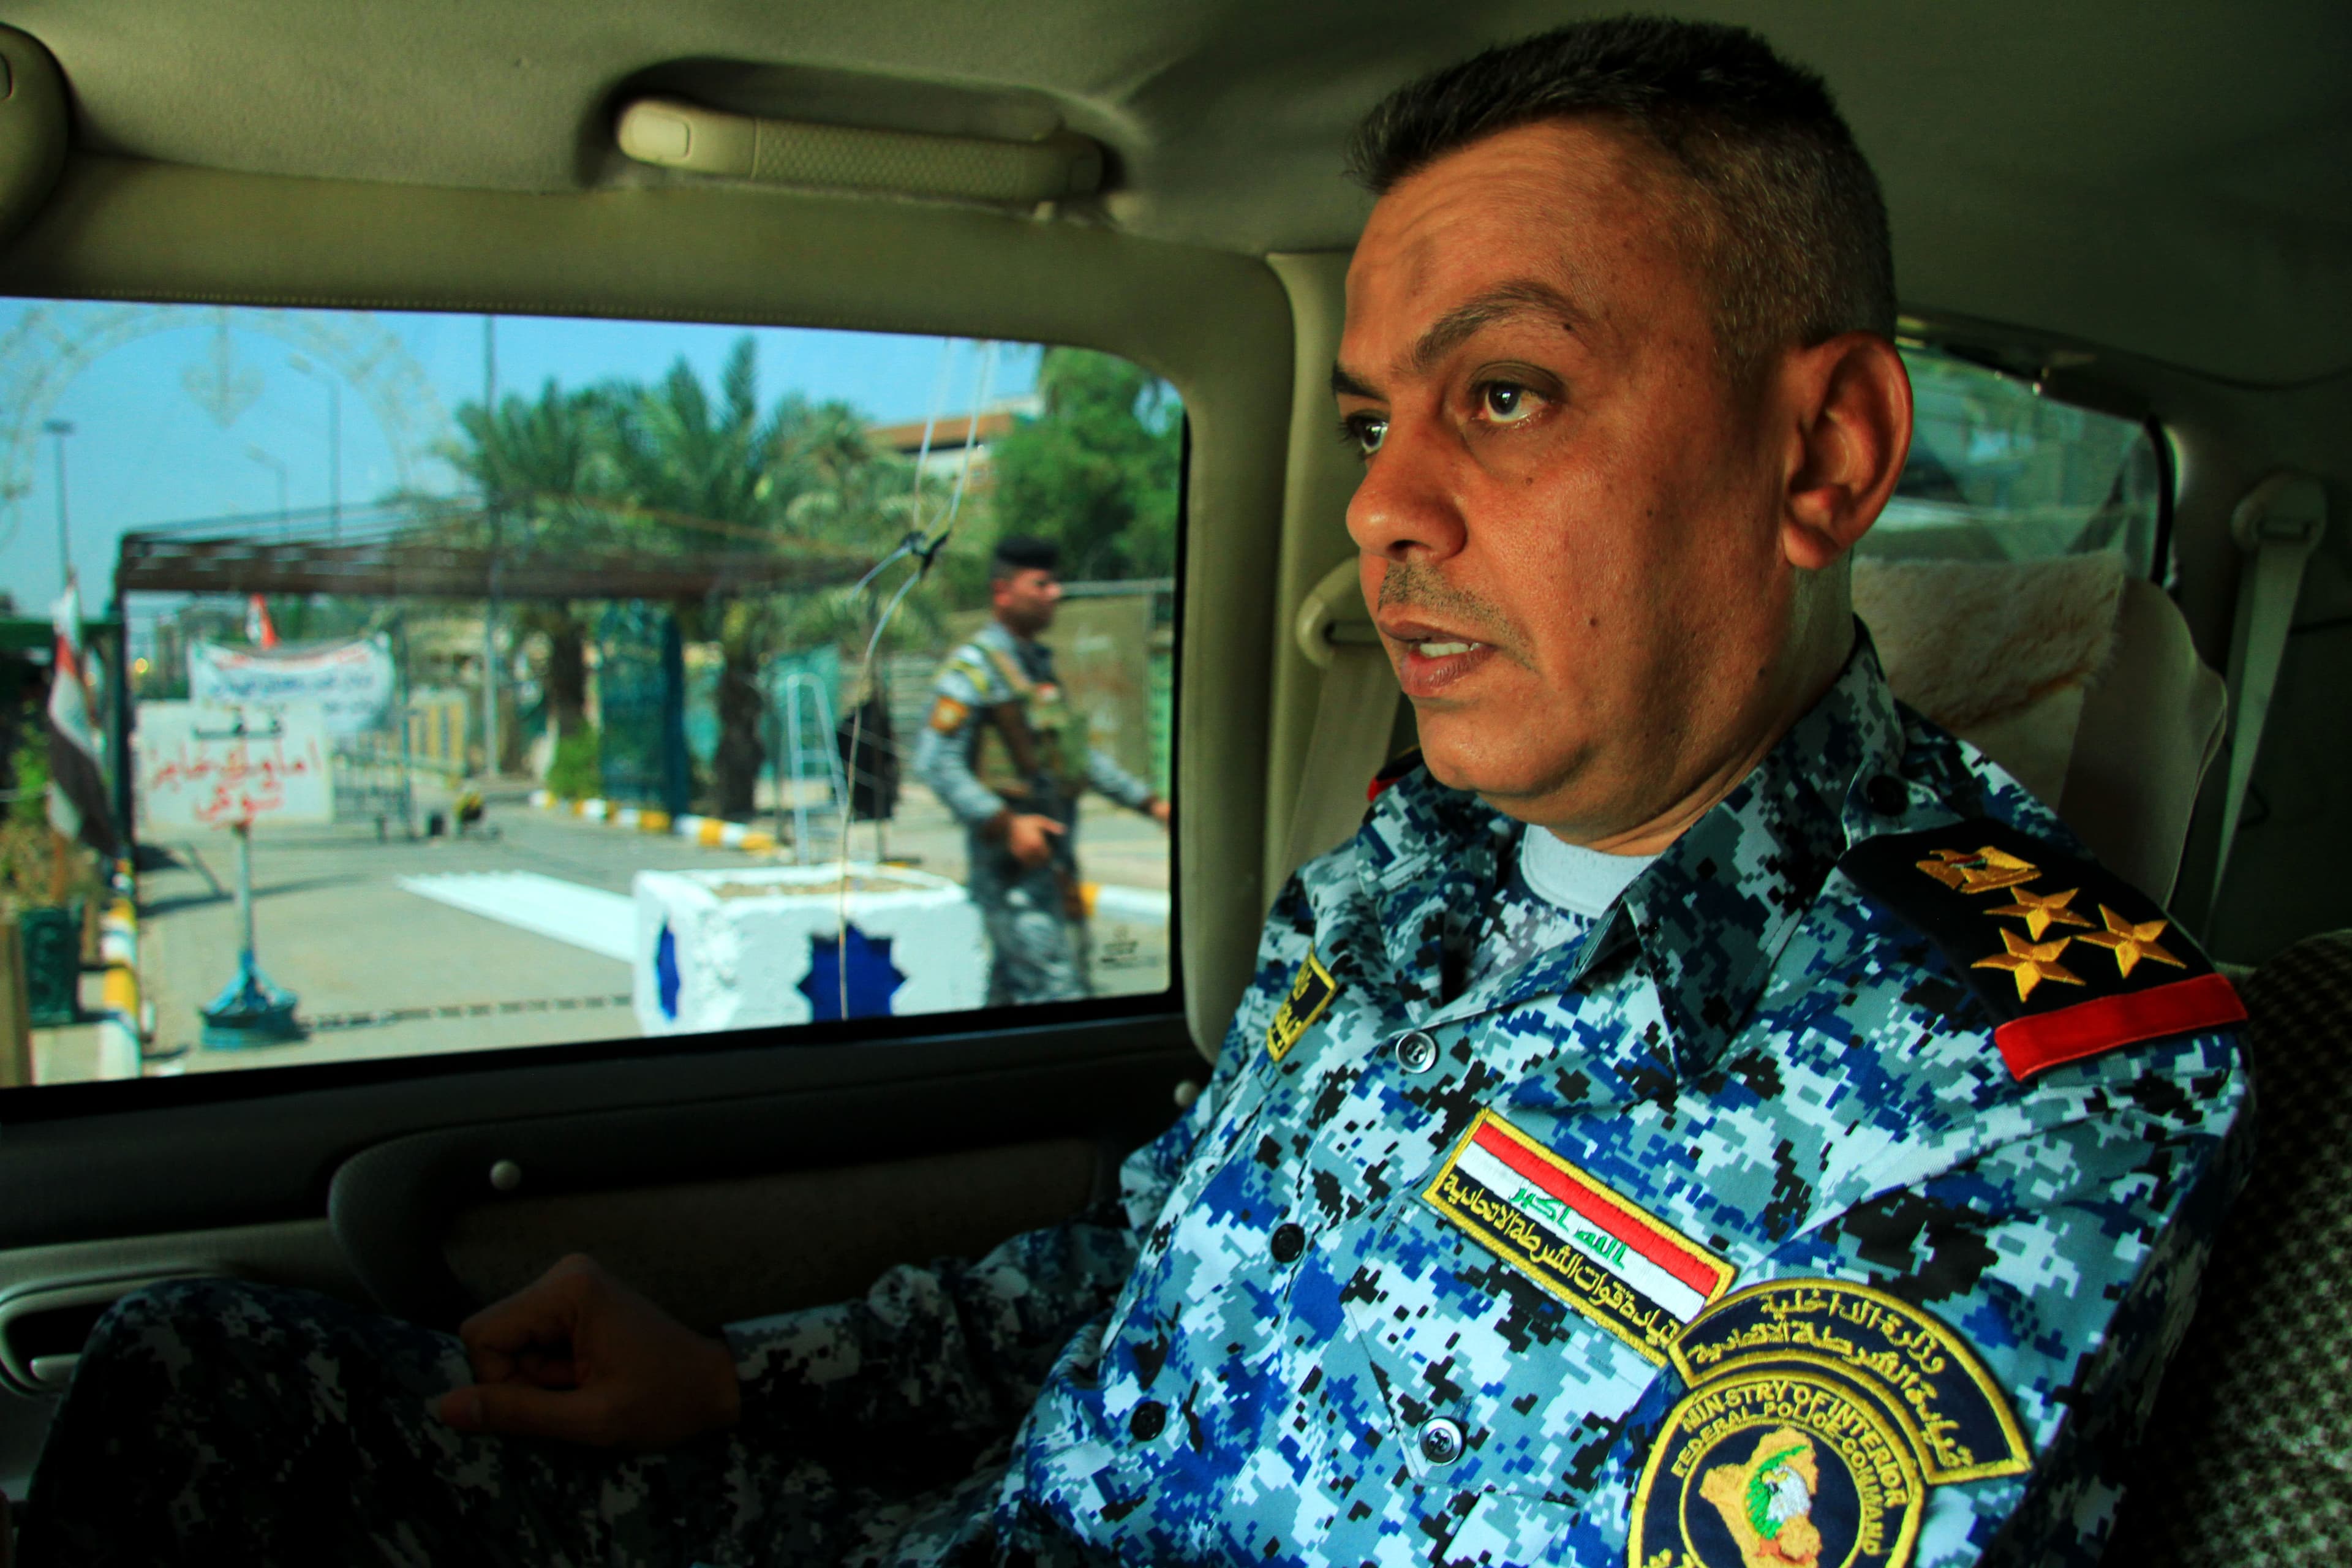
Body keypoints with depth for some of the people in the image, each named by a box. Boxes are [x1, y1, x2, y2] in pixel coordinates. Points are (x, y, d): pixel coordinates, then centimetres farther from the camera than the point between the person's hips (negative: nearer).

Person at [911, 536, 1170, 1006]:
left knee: (1014, 989, 12)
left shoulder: (1038, 662, 19)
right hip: (1010, 857, -9)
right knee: (1056, 990, -13)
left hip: (1053, 852, 9)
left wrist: (1149, 802, 21)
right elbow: (934, 761, -18)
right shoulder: (973, 667, -10)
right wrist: (1006, 825, -25)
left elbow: (1082, 753, 26)